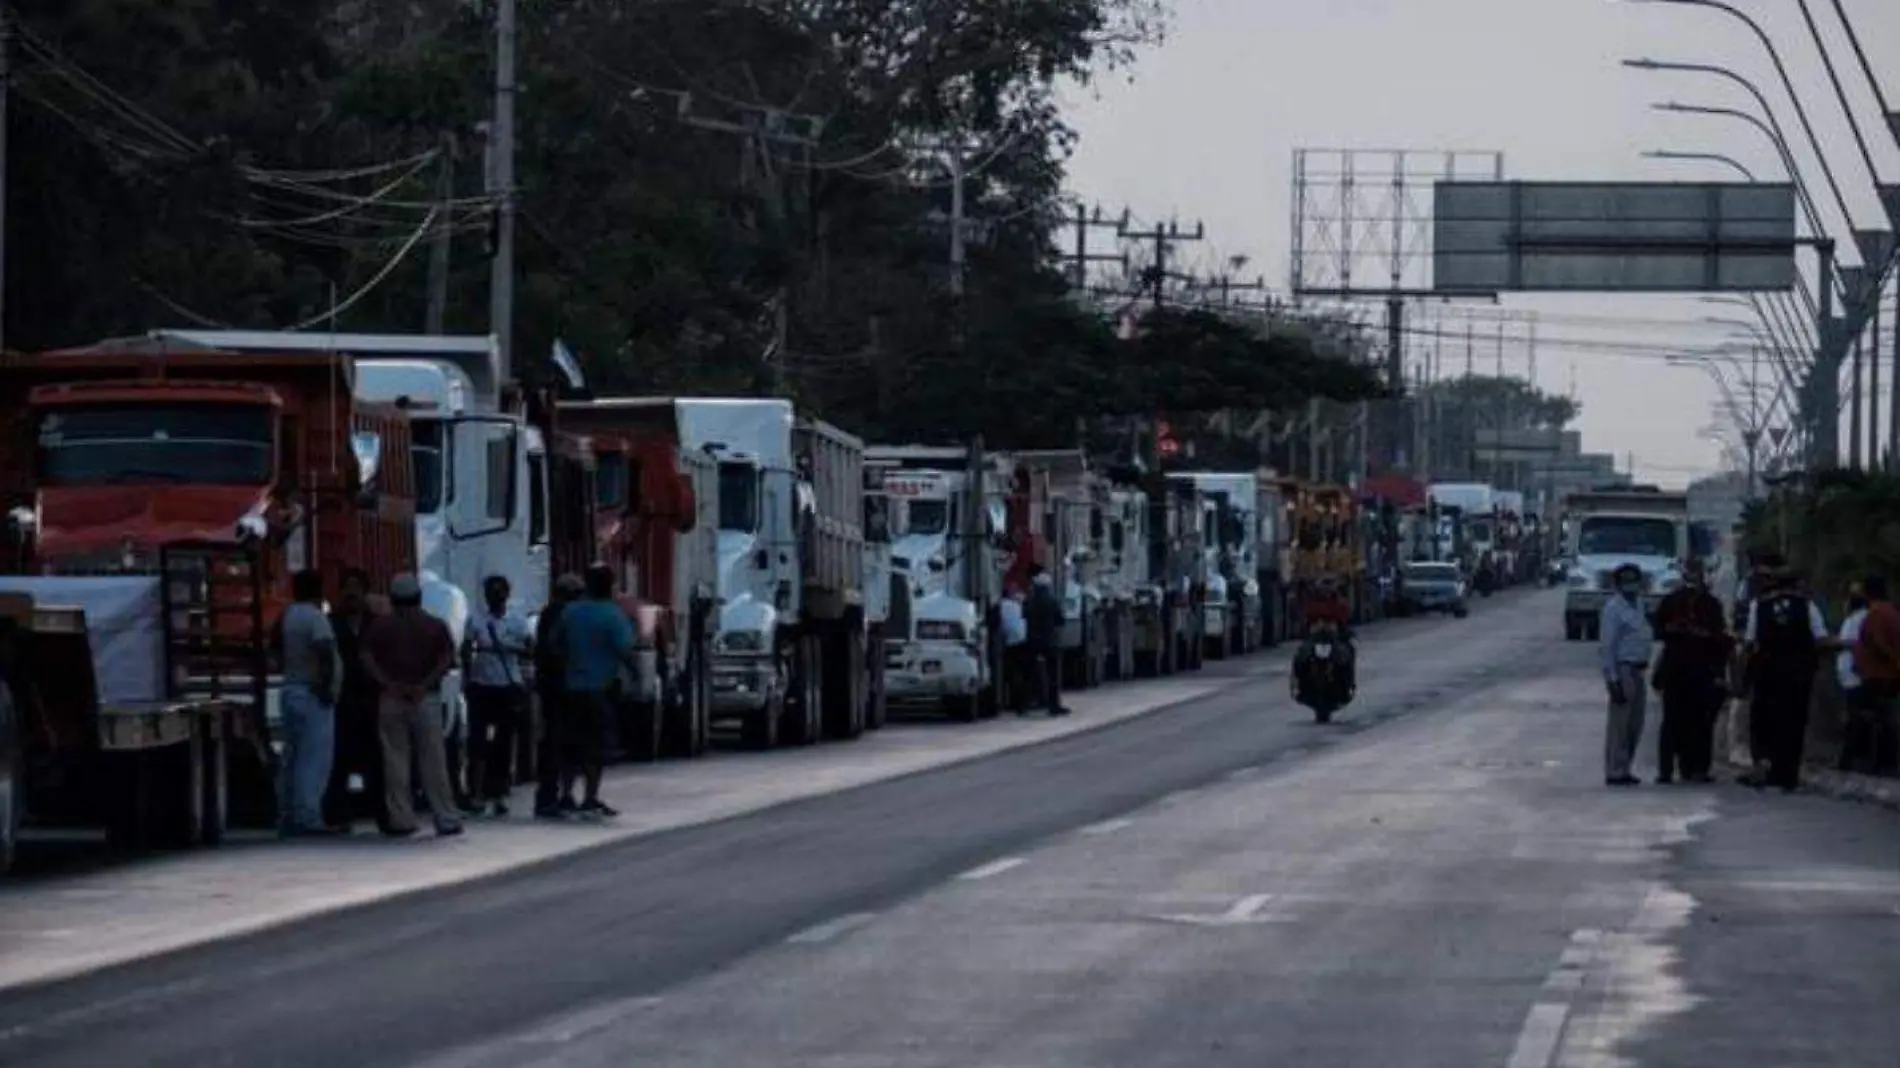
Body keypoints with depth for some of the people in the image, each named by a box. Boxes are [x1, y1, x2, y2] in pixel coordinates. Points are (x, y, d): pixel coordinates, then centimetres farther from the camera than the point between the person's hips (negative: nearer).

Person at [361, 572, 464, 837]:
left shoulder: (381, 626, 6)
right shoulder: (435, 626, 6)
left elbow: (367, 658, -6)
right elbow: (447, 659, -6)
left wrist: (388, 684, -10)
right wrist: (425, 685, -10)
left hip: (391, 699, 0)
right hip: (426, 699, 0)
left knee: (395, 760, 3)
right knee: (433, 761, 1)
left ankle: (401, 819, 0)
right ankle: (446, 819, 0)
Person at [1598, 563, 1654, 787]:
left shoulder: (1638, 605, 14)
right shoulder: (1613, 608, -11)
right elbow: (1605, 646, -15)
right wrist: (1614, 679, -19)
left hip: (1638, 669, 9)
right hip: (1622, 669, -9)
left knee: (1635, 723, 13)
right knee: (1620, 722, -6)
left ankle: (1623, 769, 22)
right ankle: (1614, 772, -2)